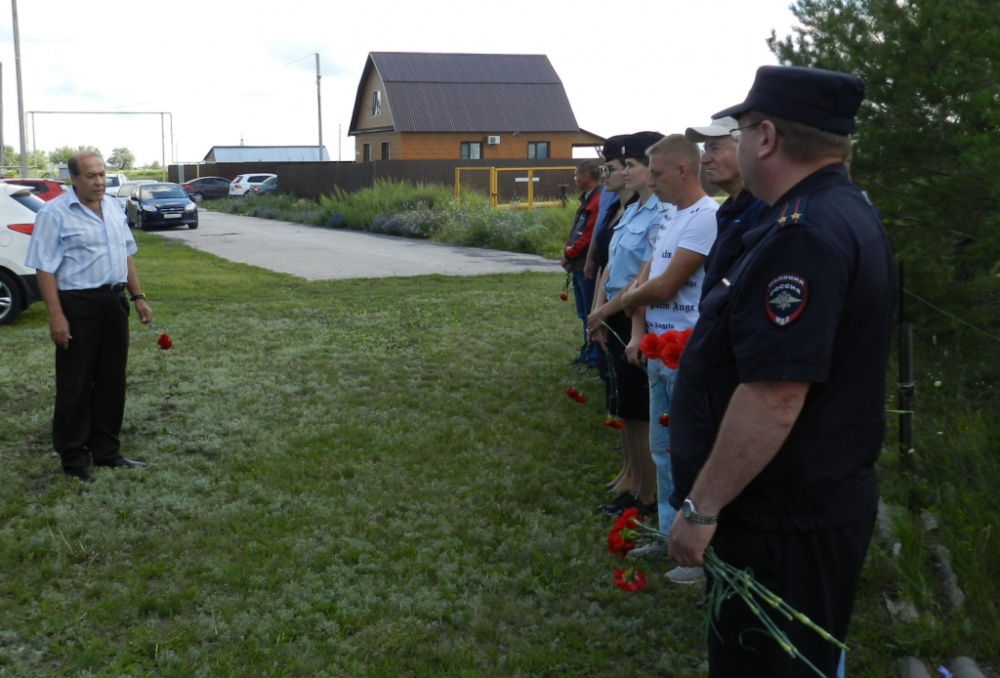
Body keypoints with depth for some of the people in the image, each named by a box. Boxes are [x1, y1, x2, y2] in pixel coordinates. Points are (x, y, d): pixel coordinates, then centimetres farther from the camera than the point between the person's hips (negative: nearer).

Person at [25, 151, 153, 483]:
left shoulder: (113, 208, 10)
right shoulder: (54, 213, -10)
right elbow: (45, 269, -14)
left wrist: (138, 296, 13)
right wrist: (56, 315, -20)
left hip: (114, 303, 7)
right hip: (78, 306, -7)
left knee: (112, 381, 12)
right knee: (75, 386, 1)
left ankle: (106, 451, 24)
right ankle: (73, 459, 11)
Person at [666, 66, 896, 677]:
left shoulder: (801, 235, -26)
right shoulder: (850, 210, 10)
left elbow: (774, 396, -30)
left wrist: (701, 506, -22)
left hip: (785, 523, -10)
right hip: (829, 495, 10)